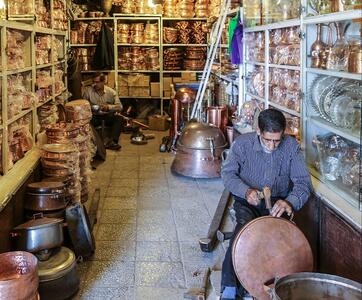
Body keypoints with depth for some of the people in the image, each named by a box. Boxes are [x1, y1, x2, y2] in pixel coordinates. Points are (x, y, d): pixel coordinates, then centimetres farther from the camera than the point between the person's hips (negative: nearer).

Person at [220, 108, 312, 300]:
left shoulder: (291, 146, -8)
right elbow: (227, 173, -4)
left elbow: (303, 181, -11)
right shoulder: (243, 143, -9)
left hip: (278, 203, 1)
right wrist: (245, 191, -24)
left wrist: (290, 202, -32)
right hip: (248, 201, 0)